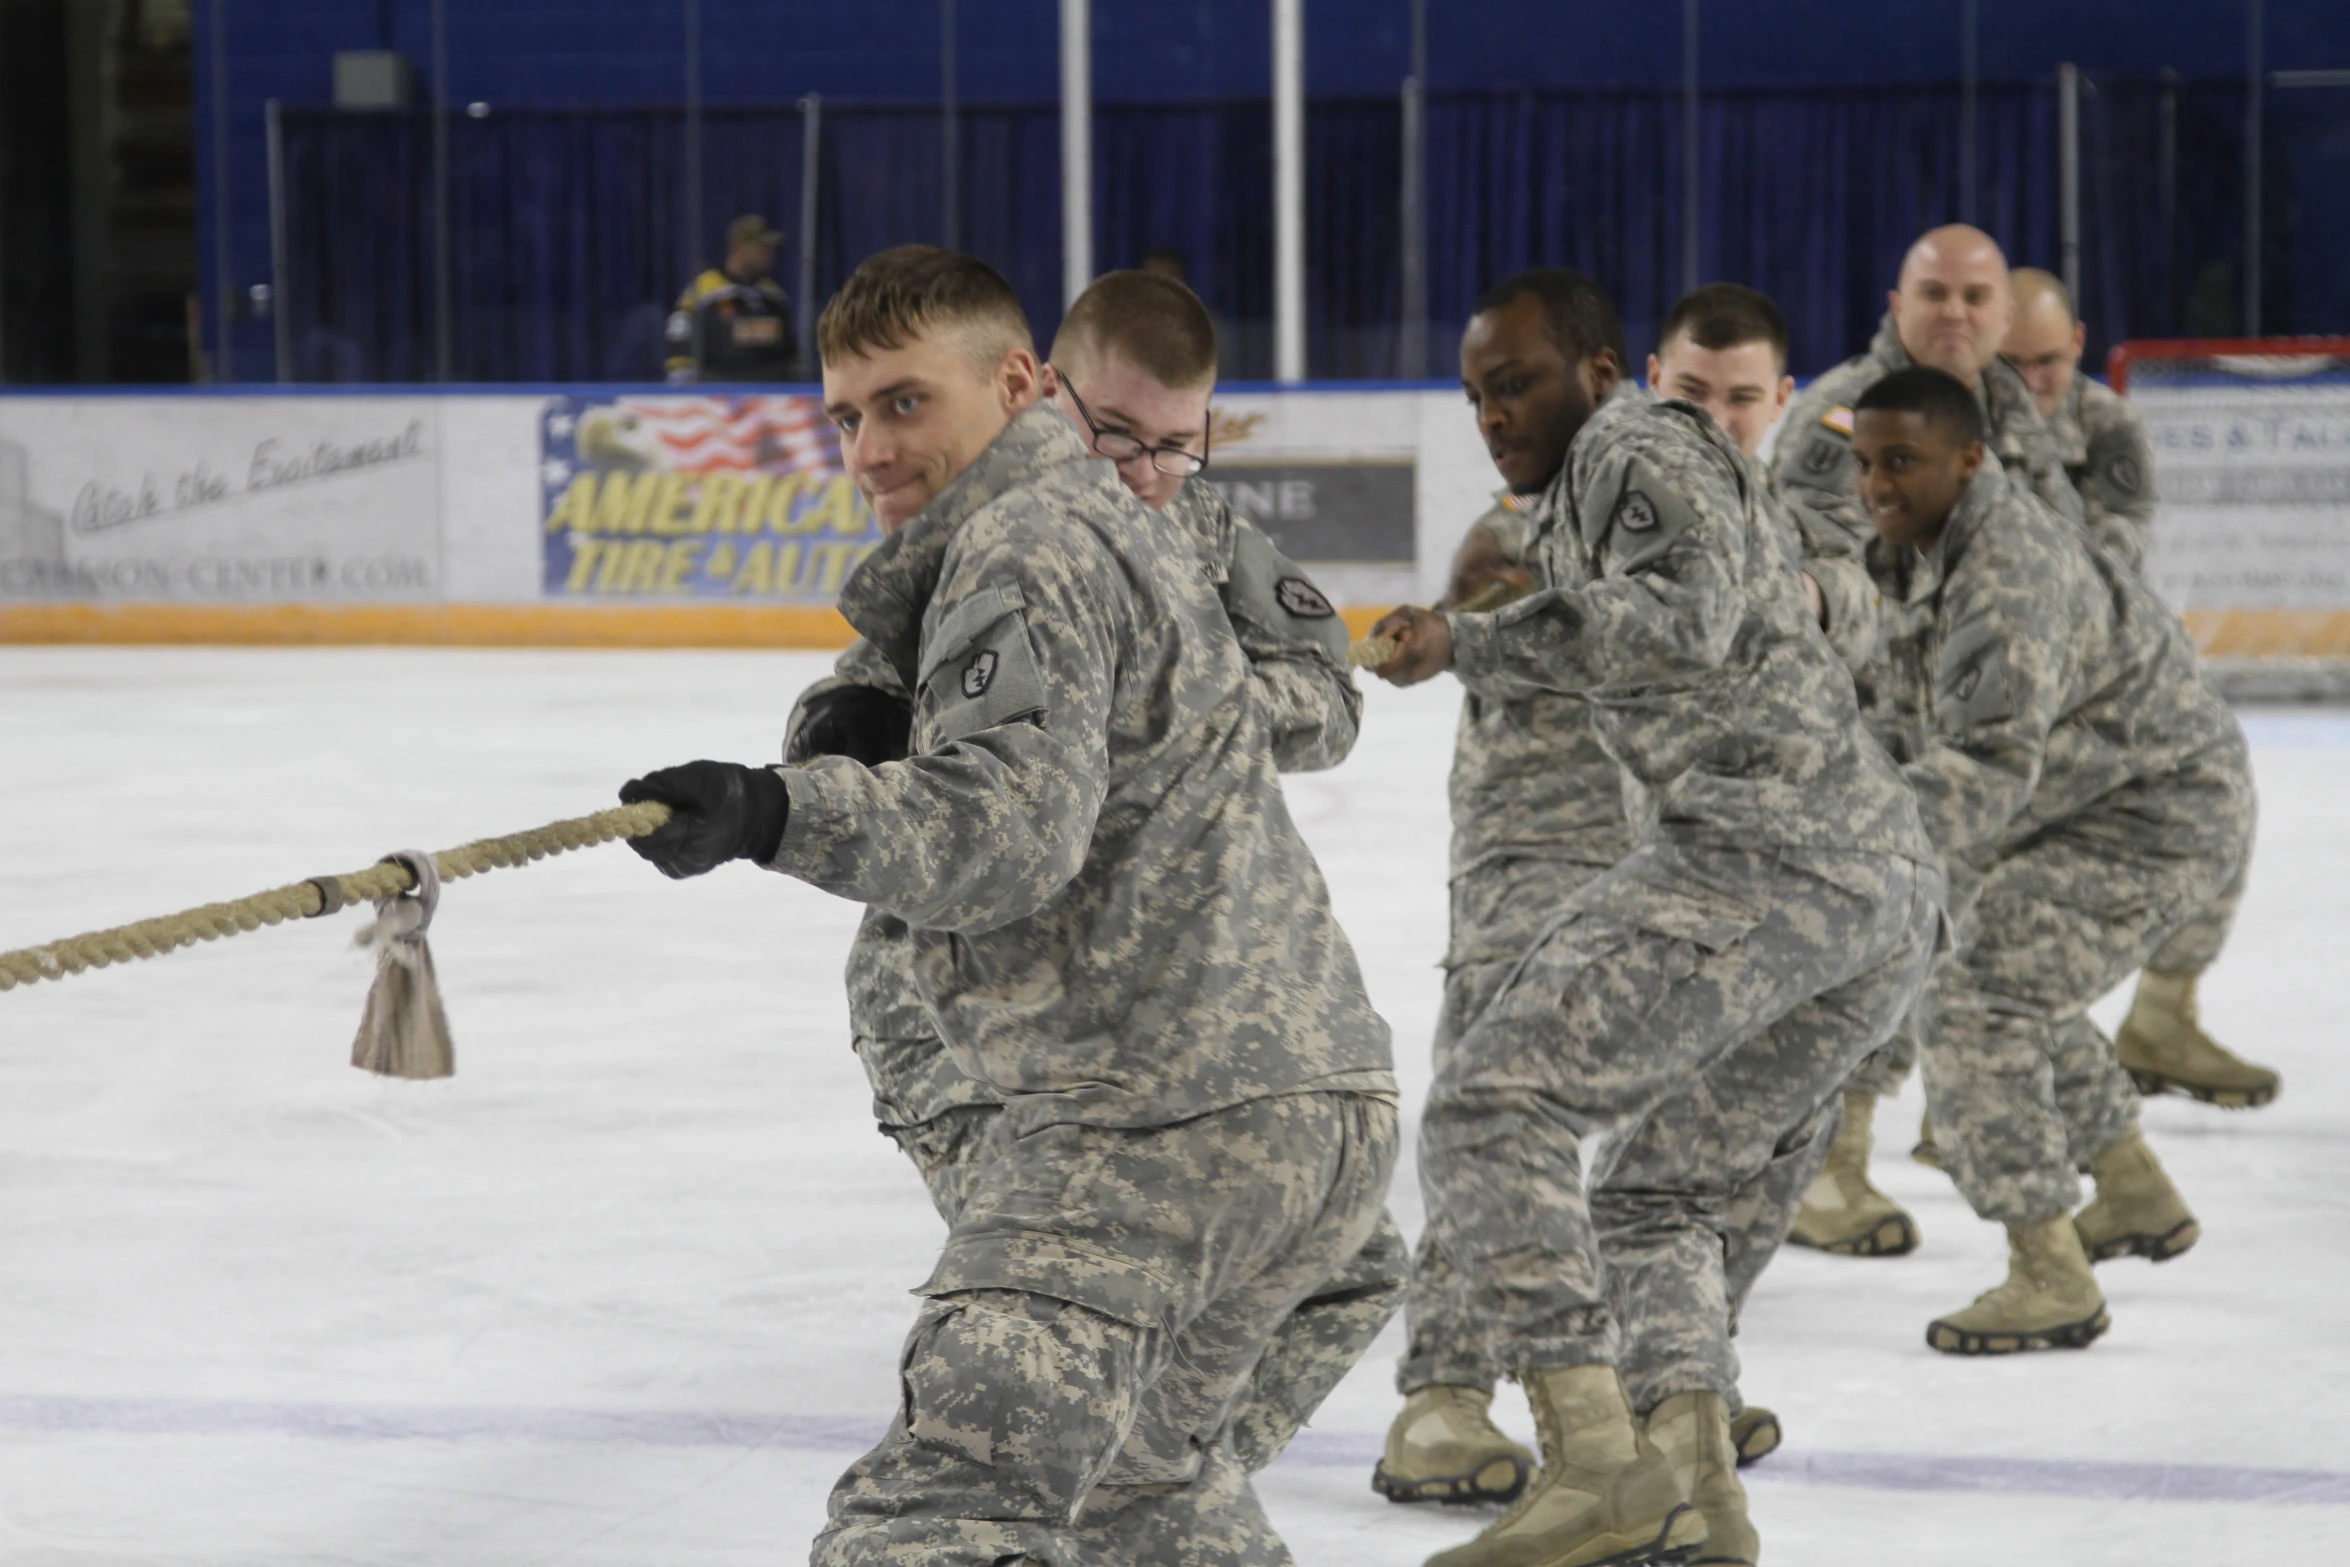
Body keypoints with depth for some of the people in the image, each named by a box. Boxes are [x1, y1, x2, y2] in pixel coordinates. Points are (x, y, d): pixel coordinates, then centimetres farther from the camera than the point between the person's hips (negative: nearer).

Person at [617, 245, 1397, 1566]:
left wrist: (781, 815, -34)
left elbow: (1010, 830, -22)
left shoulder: (1029, 551, -8)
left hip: (1169, 1116, -11)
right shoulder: (1113, 529, 25)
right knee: (1138, 1459, 30)